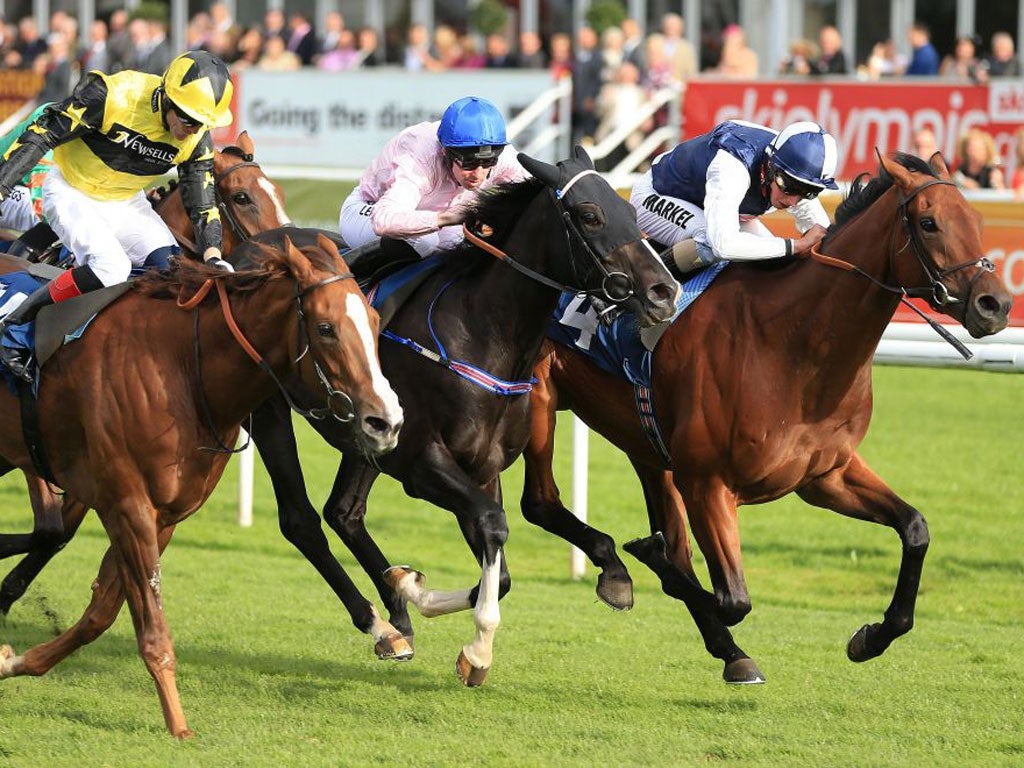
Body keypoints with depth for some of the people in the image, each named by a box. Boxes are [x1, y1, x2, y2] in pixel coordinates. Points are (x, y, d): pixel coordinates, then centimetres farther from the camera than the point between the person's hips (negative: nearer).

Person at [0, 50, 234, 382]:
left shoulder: (196, 140, -12)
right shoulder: (112, 95, -30)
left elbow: (202, 204, -2)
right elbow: (42, 135, -24)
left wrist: (213, 256, -18)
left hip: (126, 204, 6)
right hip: (72, 193, -6)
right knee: (110, 266, -29)